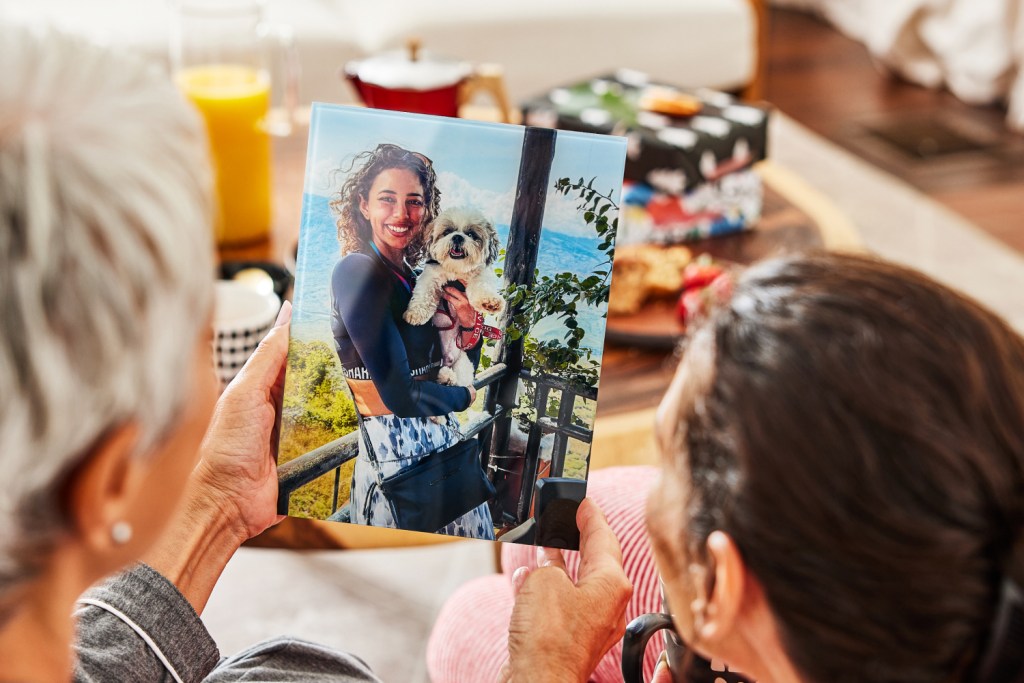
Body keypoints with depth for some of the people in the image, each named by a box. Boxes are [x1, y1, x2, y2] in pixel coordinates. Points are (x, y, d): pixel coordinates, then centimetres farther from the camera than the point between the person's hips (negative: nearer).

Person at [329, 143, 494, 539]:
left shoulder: (415, 276, 8)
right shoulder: (357, 271, -15)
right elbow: (399, 395, -21)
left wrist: (469, 325, -5)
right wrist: (464, 397, -2)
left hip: (446, 442, 8)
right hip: (395, 456, -7)